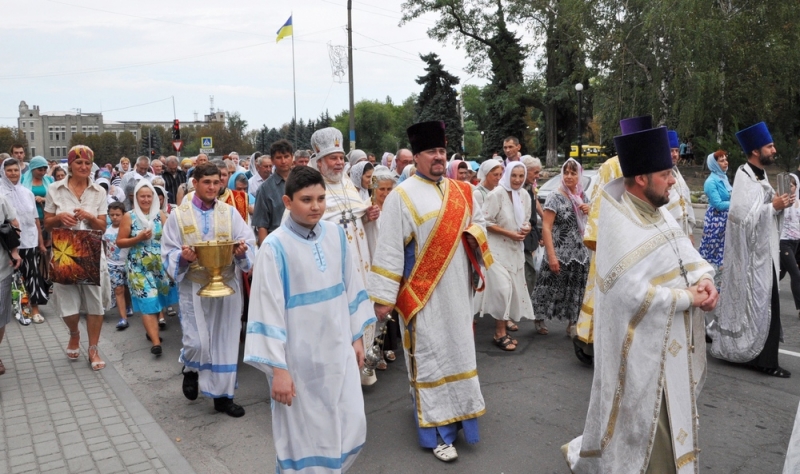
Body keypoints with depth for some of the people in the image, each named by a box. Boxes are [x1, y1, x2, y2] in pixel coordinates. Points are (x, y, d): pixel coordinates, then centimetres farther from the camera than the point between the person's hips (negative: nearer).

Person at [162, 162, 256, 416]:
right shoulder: (178, 215, 0)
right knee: (197, 342, -6)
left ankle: (223, 395, 20)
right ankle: (190, 370, 30)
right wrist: (182, 257, -23)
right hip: (194, 287, -1)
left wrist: (242, 251, -23)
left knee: (225, 341, 6)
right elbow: (168, 253, -1)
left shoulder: (230, 212, 3)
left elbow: (249, 243, -1)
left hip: (227, 285, 2)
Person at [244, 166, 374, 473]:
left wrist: (356, 337, 11)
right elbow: (268, 309, -14)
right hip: (298, 357, -5)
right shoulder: (274, 247, -15)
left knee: (351, 428, 13)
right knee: (302, 434, 11)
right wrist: (277, 369, -14)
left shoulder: (336, 235, 0)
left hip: (338, 351, 5)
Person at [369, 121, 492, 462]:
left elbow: (478, 220, 22)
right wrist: (384, 296, -16)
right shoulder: (402, 196, -11)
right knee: (429, 355, 2)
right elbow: (389, 248, -13)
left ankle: (456, 410, 34)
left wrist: (474, 232, -1)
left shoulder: (460, 191, 8)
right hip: (424, 293, -6)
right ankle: (436, 430, 14)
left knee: (458, 349, 15)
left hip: (456, 289, 6)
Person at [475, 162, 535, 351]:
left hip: (515, 248, 7)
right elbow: (485, 222, -17)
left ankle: (506, 318, 33)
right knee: (502, 287, -13)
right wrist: (510, 233, -19)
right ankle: (500, 333, -4)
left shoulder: (525, 196, 5)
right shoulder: (497, 194, -16)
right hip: (497, 247, -7)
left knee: (514, 286, 13)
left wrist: (526, 228, -6)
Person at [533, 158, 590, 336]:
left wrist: (589, 212, -3)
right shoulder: (555, 197, -9)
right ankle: (540, 319, 21)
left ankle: (571, 325, 24)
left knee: (576, 293, 10)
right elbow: (546, 227, -15)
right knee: (552, 289, 1)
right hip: (560, 254, -5)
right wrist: (551, 256, -22)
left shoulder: (583, 197, 8)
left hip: (580, 254, 5)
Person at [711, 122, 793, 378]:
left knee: (762, 303, 16)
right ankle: (763, 359, 8)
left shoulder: (759, 175, 12)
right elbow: (743, 215, -26)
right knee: (759, 305, -2)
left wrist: (780, 204, 0)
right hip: (752, 254, -10)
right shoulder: (745, 178, -18)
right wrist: (774, 207, -20)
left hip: (762, 251, 10)